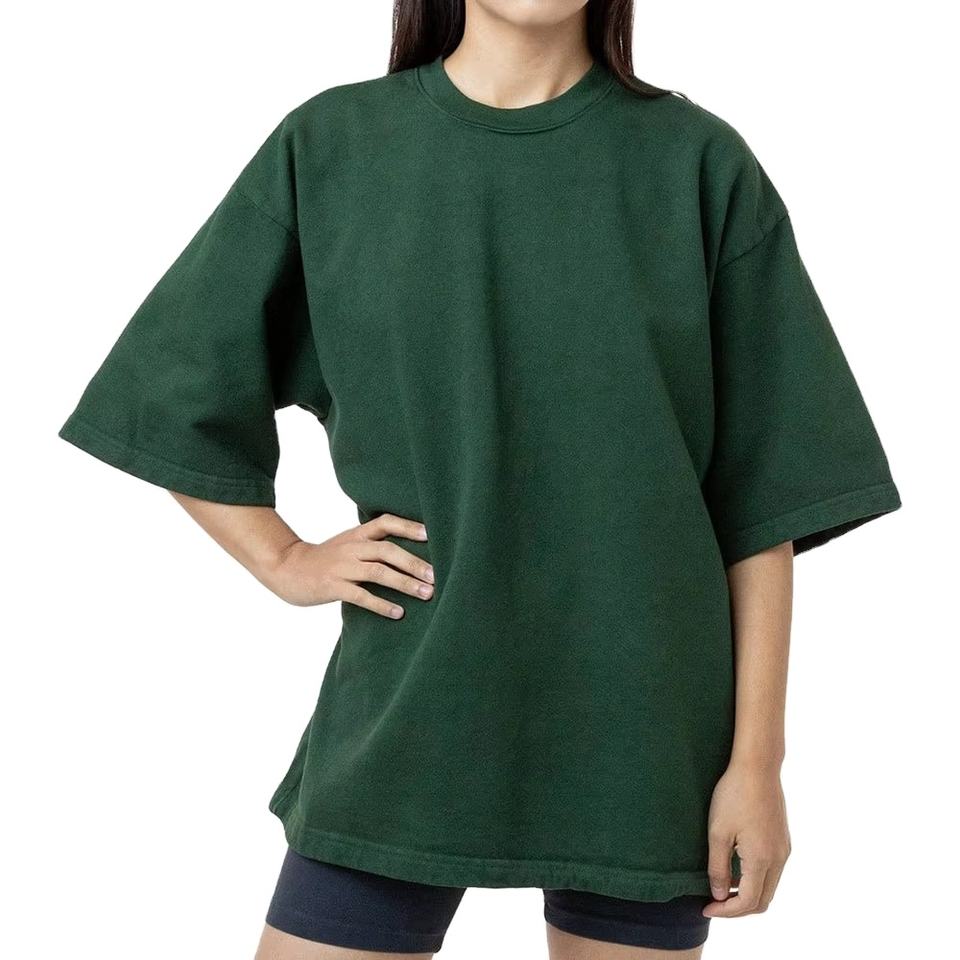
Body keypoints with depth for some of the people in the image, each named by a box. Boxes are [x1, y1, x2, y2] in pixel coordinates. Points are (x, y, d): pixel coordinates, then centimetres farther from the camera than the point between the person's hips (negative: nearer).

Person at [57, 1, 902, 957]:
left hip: (641, 726, 0)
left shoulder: (699, 163, -1)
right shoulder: (329, 146, 2)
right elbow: (177, 393, 11)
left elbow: (761, 494, -2)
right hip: (408, 711, 1)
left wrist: (757, 756, -5)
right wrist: (287, 561, 0)